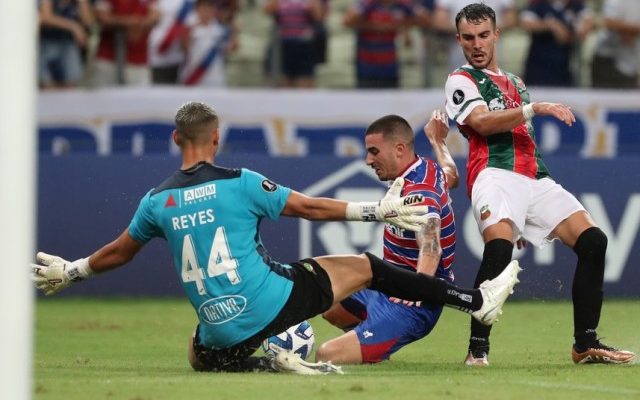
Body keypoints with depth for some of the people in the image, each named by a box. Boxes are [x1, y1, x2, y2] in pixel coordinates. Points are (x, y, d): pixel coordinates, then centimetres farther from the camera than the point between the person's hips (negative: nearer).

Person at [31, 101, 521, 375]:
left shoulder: (158, 201, 3)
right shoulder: (240, 183, -7)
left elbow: (118, 252, 17)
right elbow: (311, 208, -3)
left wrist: (69, 272, 35)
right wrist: (381, 211, 5)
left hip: (220, 329, 2)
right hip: (272, 302, -2)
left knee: (201, 356, 35)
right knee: (364, 267, 12)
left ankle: (268, 363, 3)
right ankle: (477, 300, 16)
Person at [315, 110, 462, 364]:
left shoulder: (419, 194, -28)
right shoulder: (430, 170, 2)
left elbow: (431, 246, -45)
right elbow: (451, 176, 28)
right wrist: (437, 141, 45)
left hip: (409, 305, -11)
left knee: (327, 355, -23)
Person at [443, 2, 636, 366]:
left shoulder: (516, 83, 30)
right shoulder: (462, 80, 7)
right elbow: (480, 121, -12)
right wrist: (535, 108, -19)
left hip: (536, 178, 7)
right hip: (496, 175, -7)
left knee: (593, 241, -8)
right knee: (499, 247, -32)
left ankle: (586, 344, -2)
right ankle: (478, 348, -28)